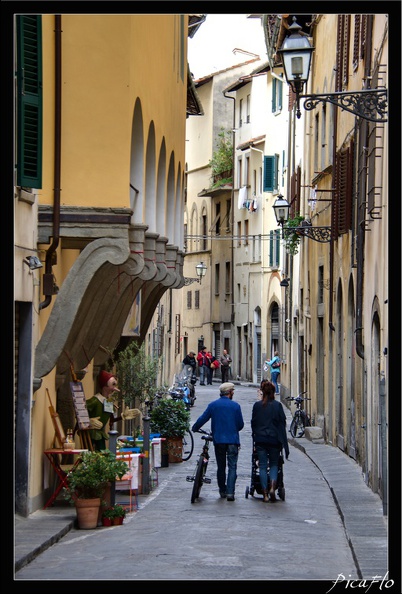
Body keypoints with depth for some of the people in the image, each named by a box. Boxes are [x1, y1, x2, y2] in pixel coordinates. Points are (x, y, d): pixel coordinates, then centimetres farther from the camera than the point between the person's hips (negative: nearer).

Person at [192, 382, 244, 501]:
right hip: (233, 440, -2)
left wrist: (194, 428, 21)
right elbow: (241, 424, 2)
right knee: (232, 467, -1)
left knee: (221, 467, 15)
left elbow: (202, 419, 3)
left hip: (218, 440, 2)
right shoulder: (235, 406, -2)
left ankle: (222, 491, 22)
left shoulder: (213, 405, 2)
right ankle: (230, 492, -12)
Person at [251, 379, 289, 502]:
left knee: (262, 466, 5)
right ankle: (272, 487, -8)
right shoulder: (277, 405, -3)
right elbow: (282, 424, -3)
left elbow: (253, 423, 6)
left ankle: (265, 493, 1)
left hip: (260, 440, 1)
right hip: (274, 439, -1)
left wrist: (254, 437, 16)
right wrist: (284, 443, 0)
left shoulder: (257, 405, 1)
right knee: (274, 464, 14)